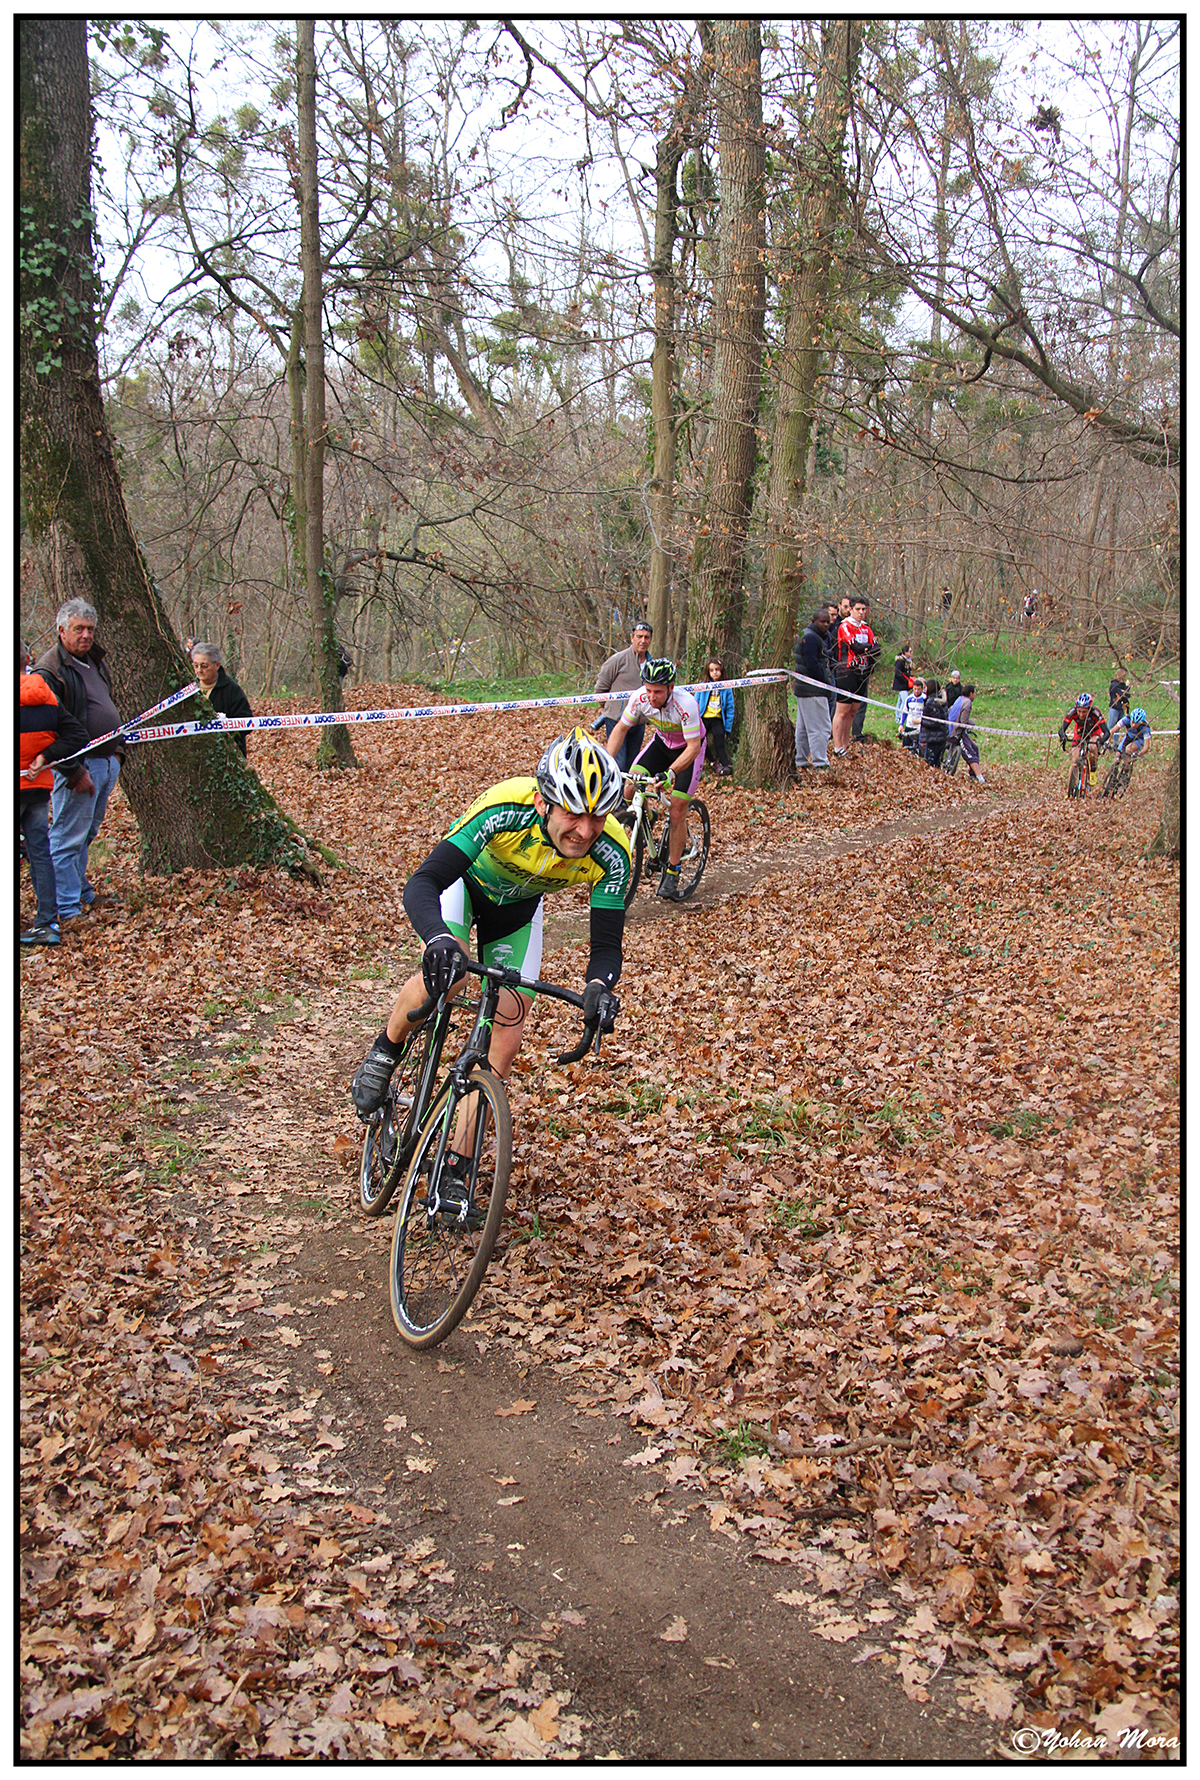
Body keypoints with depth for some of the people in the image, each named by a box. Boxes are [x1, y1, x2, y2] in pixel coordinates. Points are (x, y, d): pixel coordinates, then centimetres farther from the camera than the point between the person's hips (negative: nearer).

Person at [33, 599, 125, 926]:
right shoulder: (49, 669, -13)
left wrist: (118, 750, 19)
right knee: (68, 838, -3)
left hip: (107, 762, 9)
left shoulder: (96, 662, 15)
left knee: (87, 833, 18)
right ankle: (68, 909, 0)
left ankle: (82, 893, 30)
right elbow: (54, 725, -19)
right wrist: (75, 771, -20)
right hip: (79, 766, -8)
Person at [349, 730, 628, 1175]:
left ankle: (454, 1169, 8)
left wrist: (598, 986, -52)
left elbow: (607, 944, -29)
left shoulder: (612, 855, -33)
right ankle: (385, 1051, -1)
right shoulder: (506, 809, -42)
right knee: (446, 971, -34)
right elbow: (420, 884, -45)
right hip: (465, 881, -3)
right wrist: (438, 938, -66)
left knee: (505, 1042, -6)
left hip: (517, 907, 3)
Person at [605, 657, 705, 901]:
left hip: (689, 749, -4)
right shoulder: (640, 698, -24)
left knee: (677, 811, -11)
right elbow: (621, 729, -10)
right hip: (661, 742, 4)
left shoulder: (686, 704, -37)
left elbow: (693, 747, -35)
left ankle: (671, 874, 0)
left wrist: (670, 772, -49)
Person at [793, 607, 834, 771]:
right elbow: (812, 665, -21)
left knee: (803, 728, 14)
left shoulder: (821, 636, 19)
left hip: (804, 689, 11)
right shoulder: (811, 638, -15)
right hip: (813, 691, -11)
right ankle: (820, 765, -13)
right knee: (820, 727, -11)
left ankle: (801, 763, 21)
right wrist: (826, 683, -14)